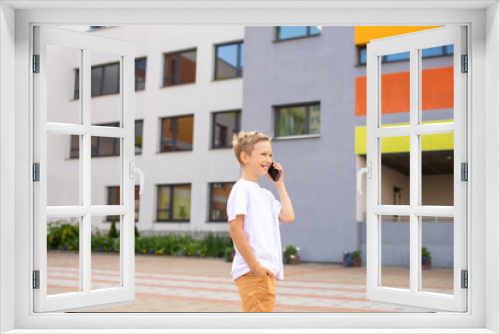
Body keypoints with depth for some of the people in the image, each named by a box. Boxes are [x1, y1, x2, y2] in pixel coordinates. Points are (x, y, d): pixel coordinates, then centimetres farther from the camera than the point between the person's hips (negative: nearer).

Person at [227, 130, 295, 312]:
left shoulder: (266, 195, 21)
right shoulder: (241, 189, -7)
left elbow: (288, 217, 9)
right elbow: (235, 228, -16)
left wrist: (280, 186, 16)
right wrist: (254, 265, -19)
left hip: (267, 272, 9)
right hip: (252, 272, -9)